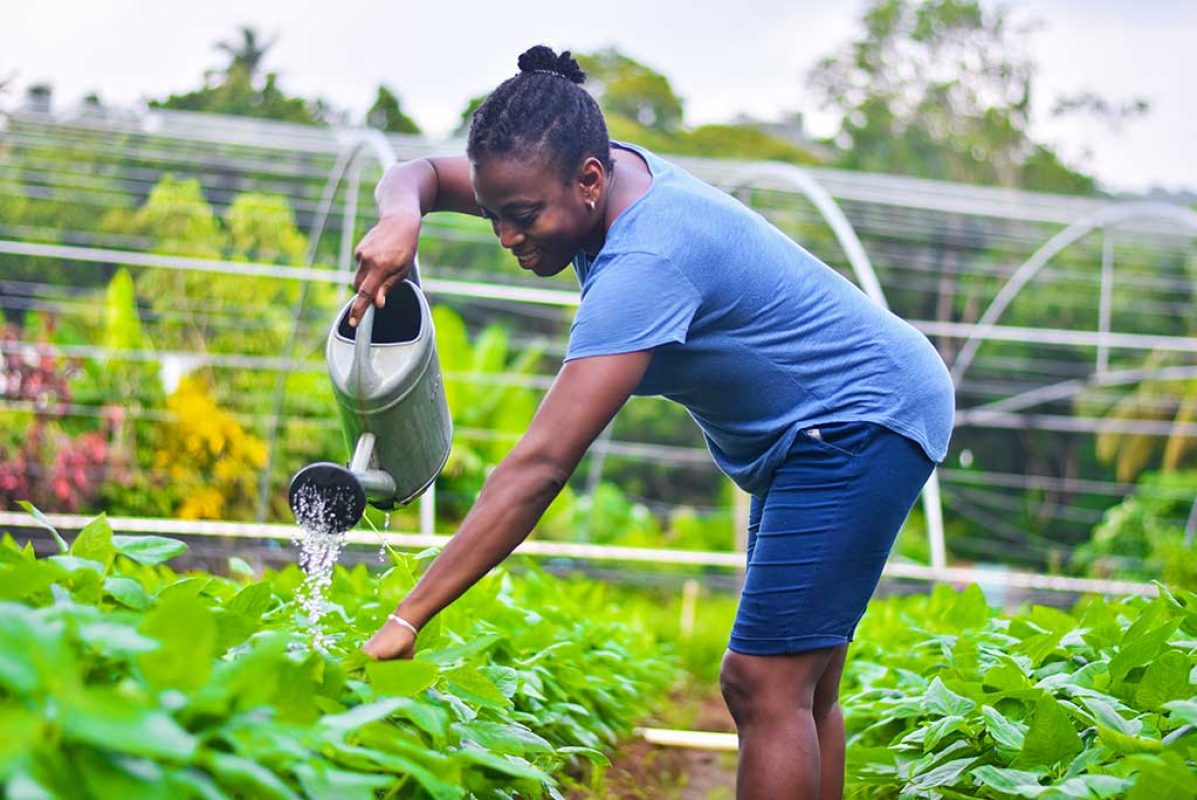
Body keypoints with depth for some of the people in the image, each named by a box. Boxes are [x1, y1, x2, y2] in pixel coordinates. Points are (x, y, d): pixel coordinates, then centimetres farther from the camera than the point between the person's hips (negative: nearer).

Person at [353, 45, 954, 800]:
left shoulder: (646, 263, -32)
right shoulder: (610, 172, -5)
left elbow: (541, 463, -39)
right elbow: (423, 174, 5)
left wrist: (407, 619, -39)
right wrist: (401, 218, -21)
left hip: (864, 420, -10)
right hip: (813, 433, 10)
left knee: (765, 686, -15)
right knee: (800, 689, 11)